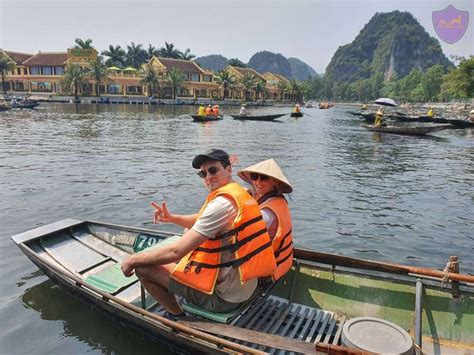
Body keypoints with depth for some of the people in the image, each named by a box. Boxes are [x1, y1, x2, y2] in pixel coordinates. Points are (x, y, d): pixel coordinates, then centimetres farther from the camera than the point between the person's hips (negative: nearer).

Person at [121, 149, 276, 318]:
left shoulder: (222, 203, -24)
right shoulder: (240, 193, 6)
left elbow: (175, 251, -24)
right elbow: (202, 221, 20)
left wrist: (134, 259, -10)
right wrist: (172, 218, 4)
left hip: (223, 297, -10)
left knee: (143, 268, -8)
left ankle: (177, 316, 14)